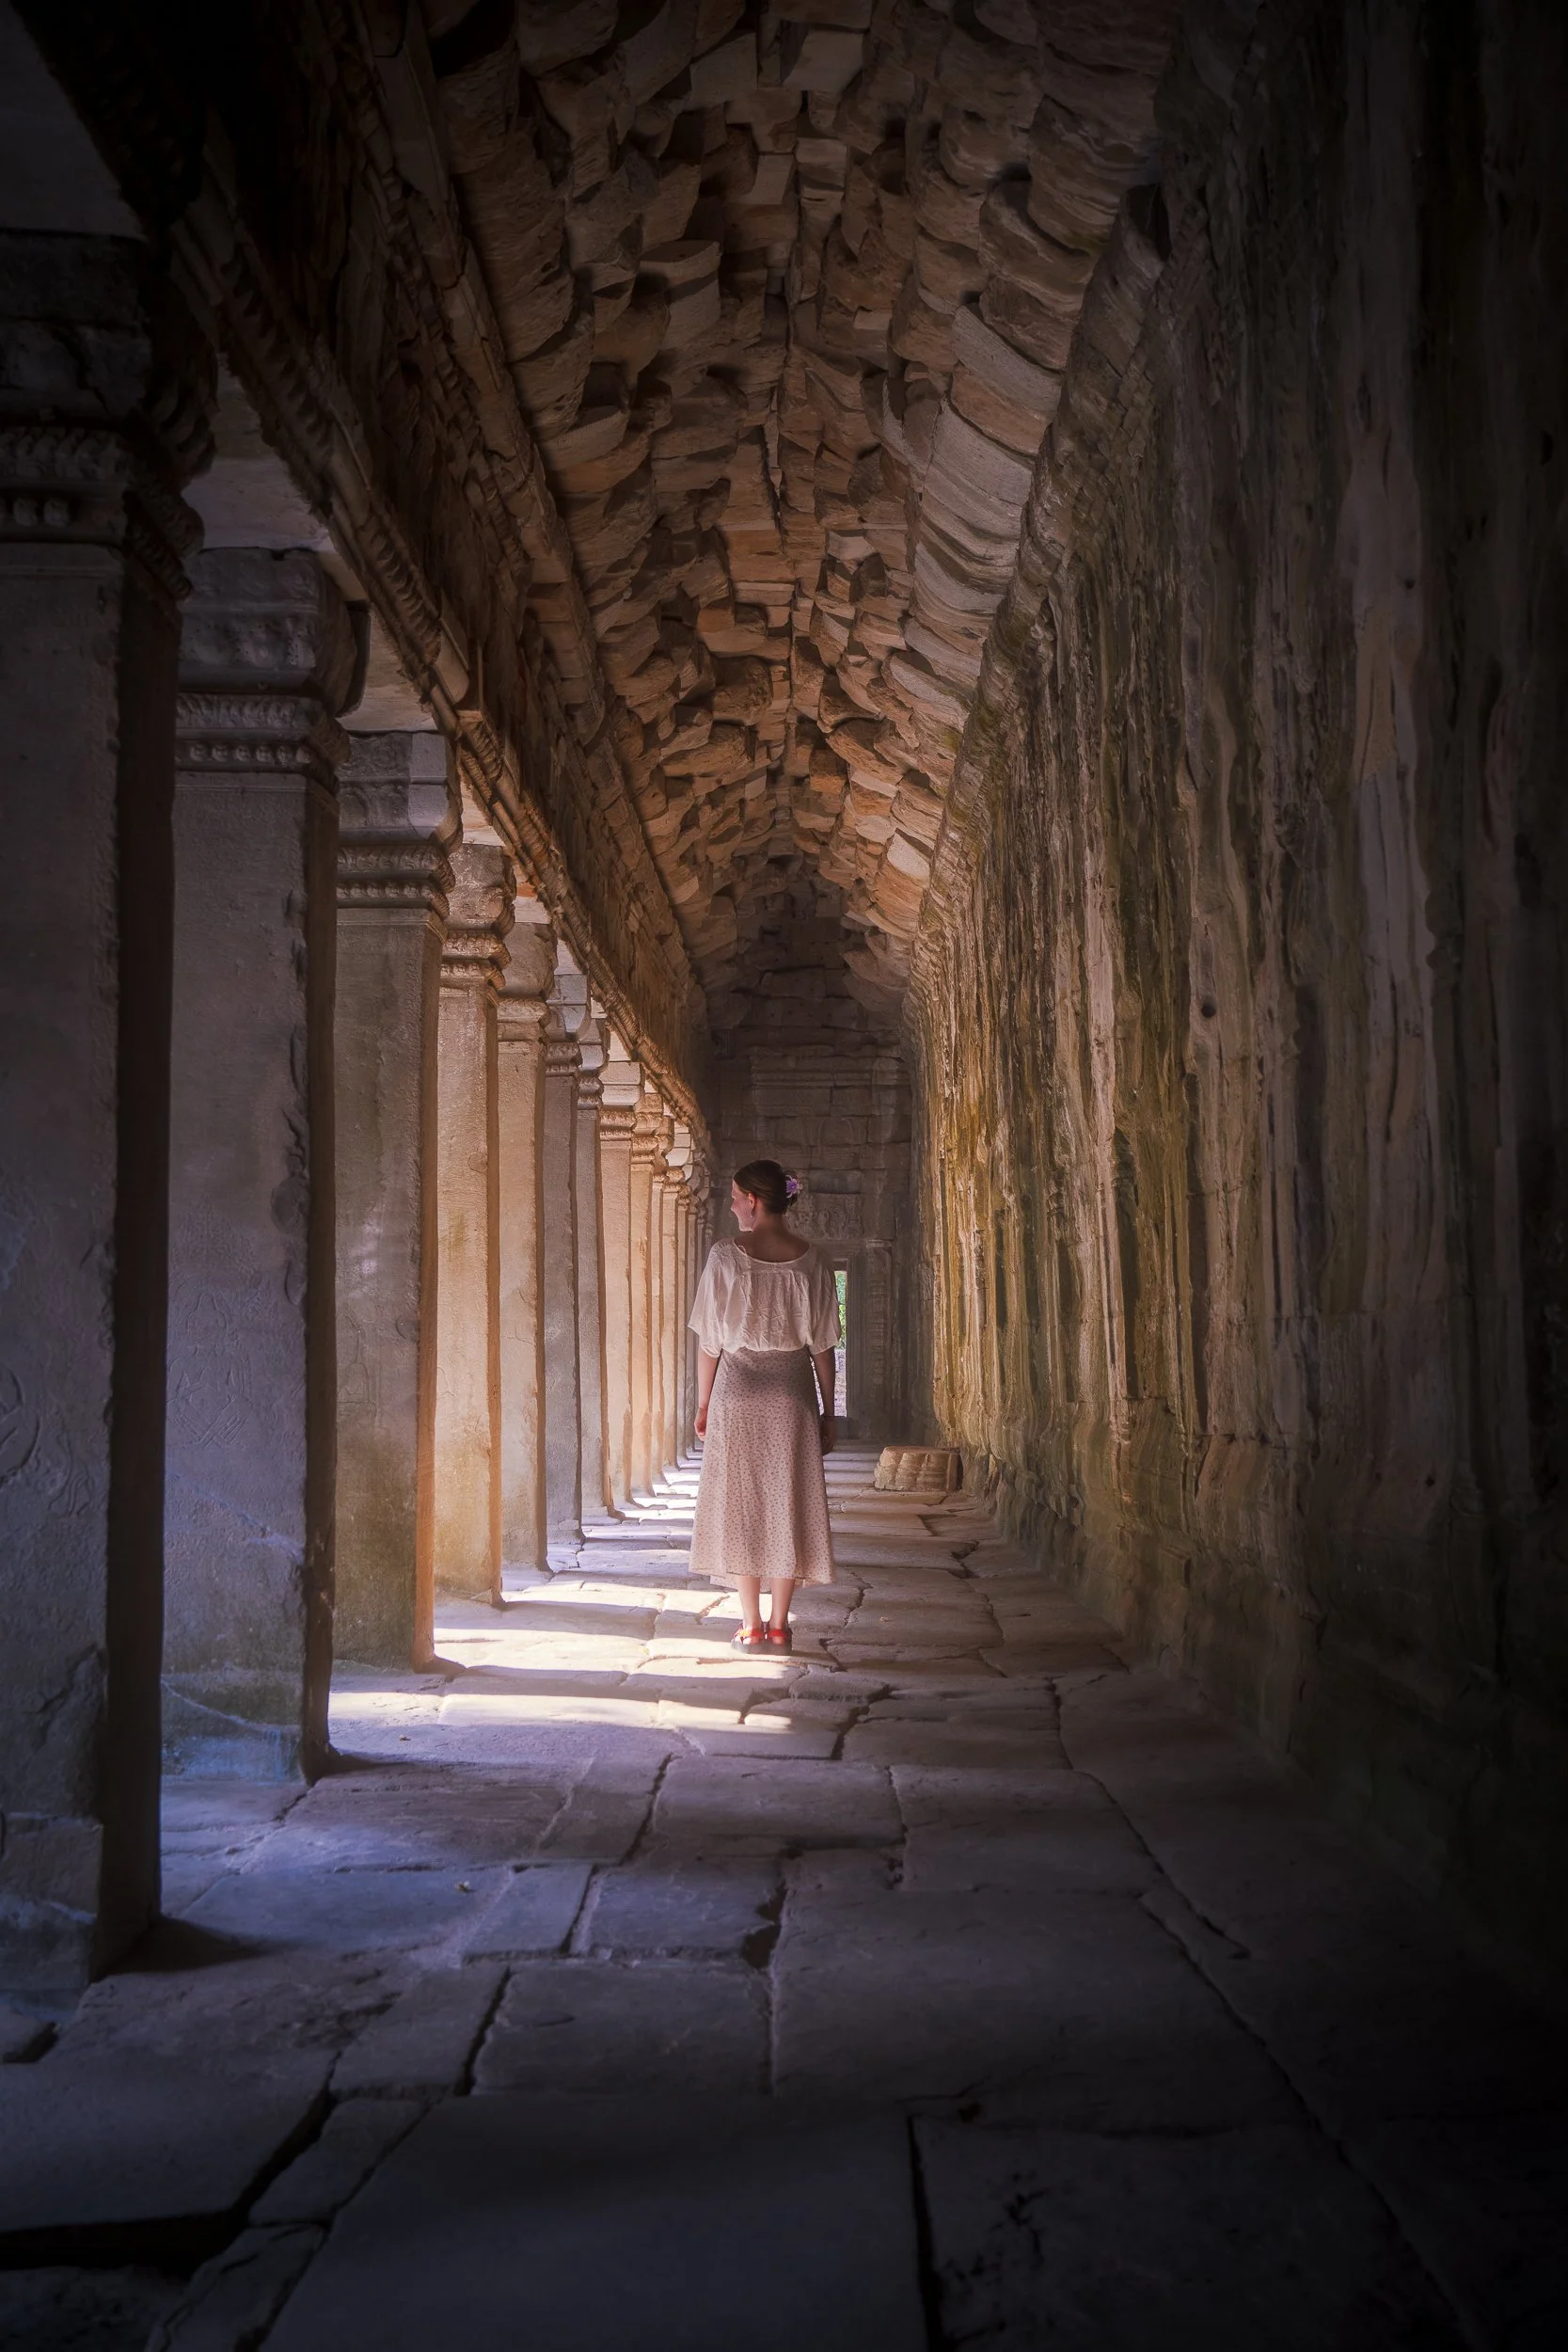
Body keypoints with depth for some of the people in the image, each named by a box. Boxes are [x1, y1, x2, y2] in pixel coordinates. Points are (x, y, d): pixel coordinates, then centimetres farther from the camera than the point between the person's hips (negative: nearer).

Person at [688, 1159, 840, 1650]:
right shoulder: (809, 1261, 0)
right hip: (793, 1388, 2)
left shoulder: (726, 1256, -7)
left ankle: (751, 1625, 6)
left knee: (740, 1501, 5)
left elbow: (709, 1339, -5)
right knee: (787, 1501, 7)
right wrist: (827, 1411, 10)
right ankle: (779, 1624, 10)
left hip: (737, 1387, -2)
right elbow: (822, 1345, 2)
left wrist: (703, 1403, 5)